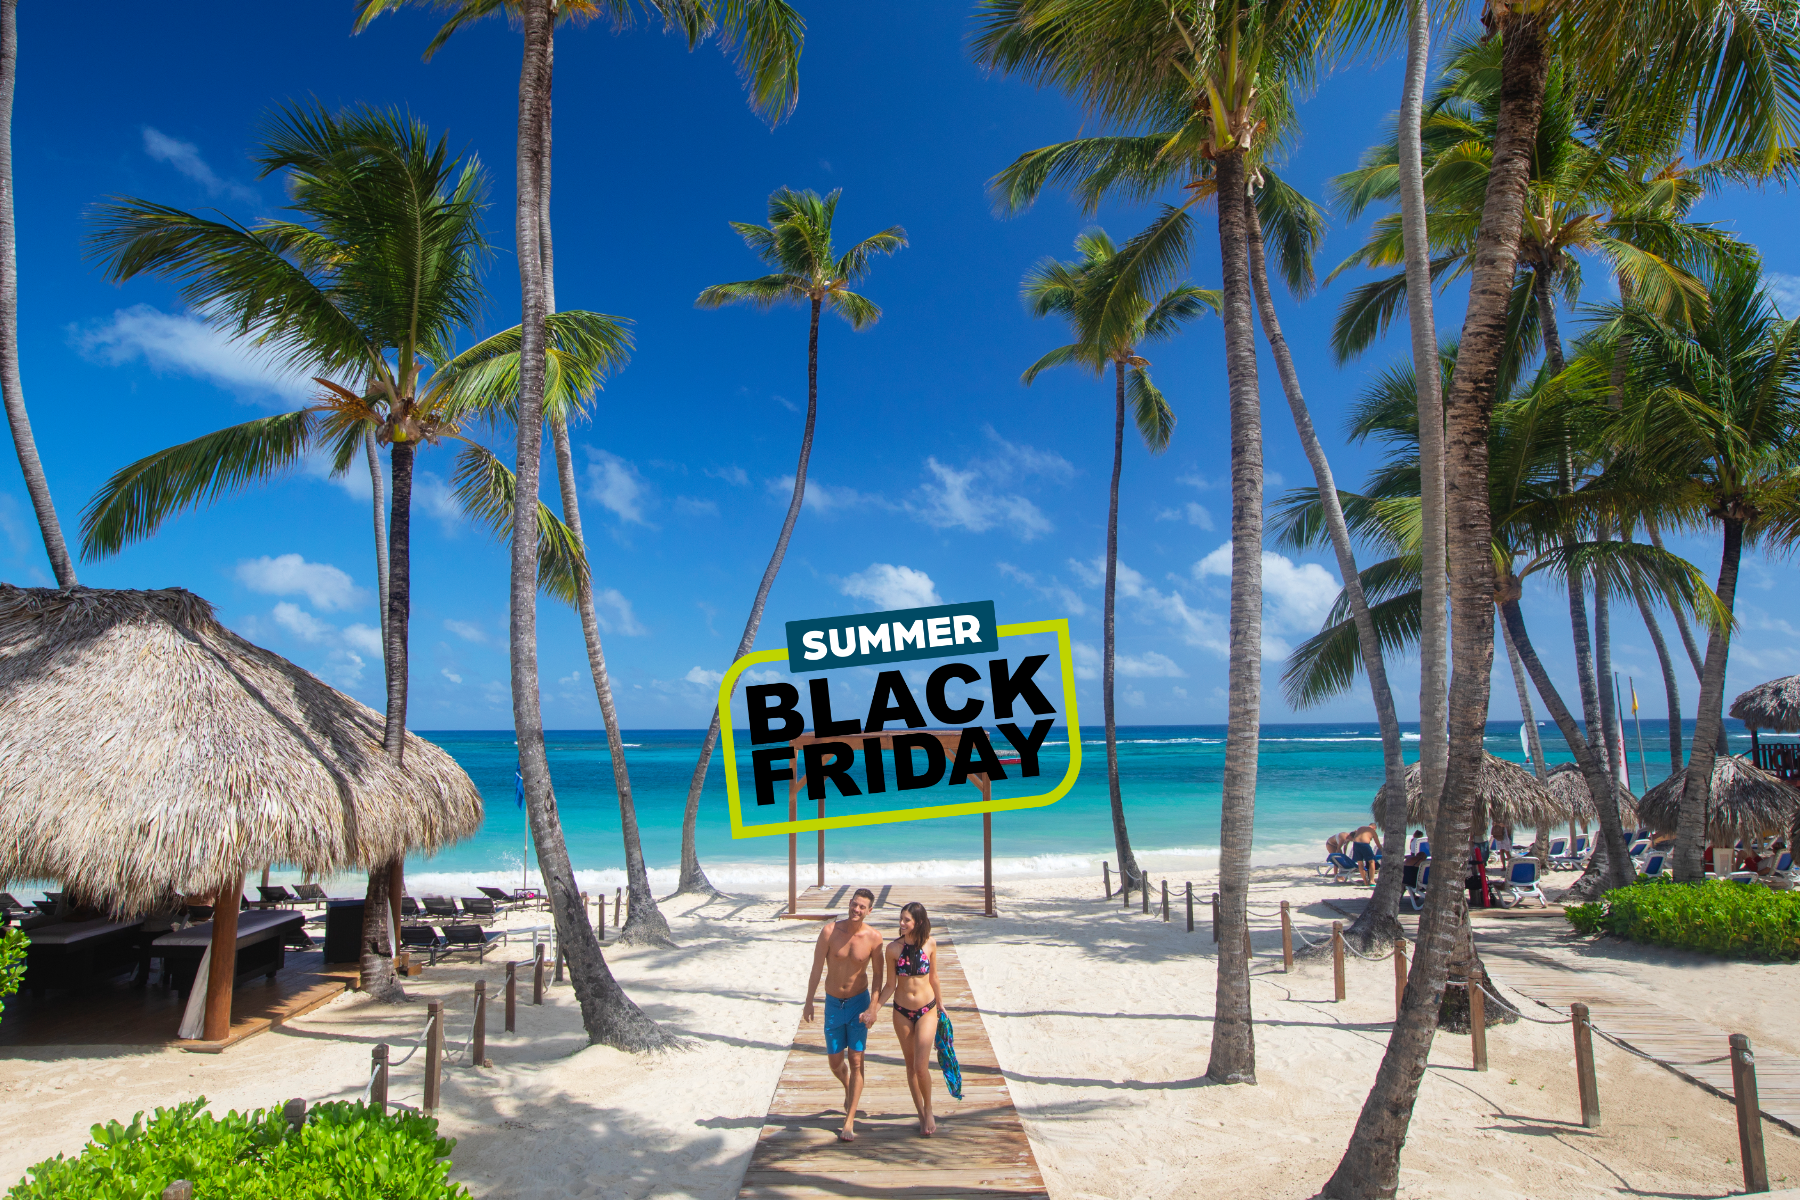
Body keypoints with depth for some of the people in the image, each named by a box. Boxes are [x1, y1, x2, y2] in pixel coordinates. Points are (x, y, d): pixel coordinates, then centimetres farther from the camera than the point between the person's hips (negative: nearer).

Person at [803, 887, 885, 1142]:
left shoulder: (873, 938, -12)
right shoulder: (830, 931, -12)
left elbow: (878, 974, -3)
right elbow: (817, 969, -5)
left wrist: (873, 1008, -10)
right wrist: (808, 1003, -4)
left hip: (859, 1001, -1)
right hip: (833, 1003, 1)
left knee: (856, 1060, -4)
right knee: (835, 1061, 10)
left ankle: (849, 1121, 3)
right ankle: (849, 1090, 43)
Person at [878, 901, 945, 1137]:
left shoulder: (930, 943, -8)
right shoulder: (893, 948, -11)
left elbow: (933, 976, 7)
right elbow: (890, 985, -4)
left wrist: (940, 1003, 16)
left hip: (927, 1010, -1)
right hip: (901, 1011, 1)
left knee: (921, 1067, -9)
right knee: (910, 1065, 12)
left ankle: (928, 1110, 17)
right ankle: (921, 1115, 28)